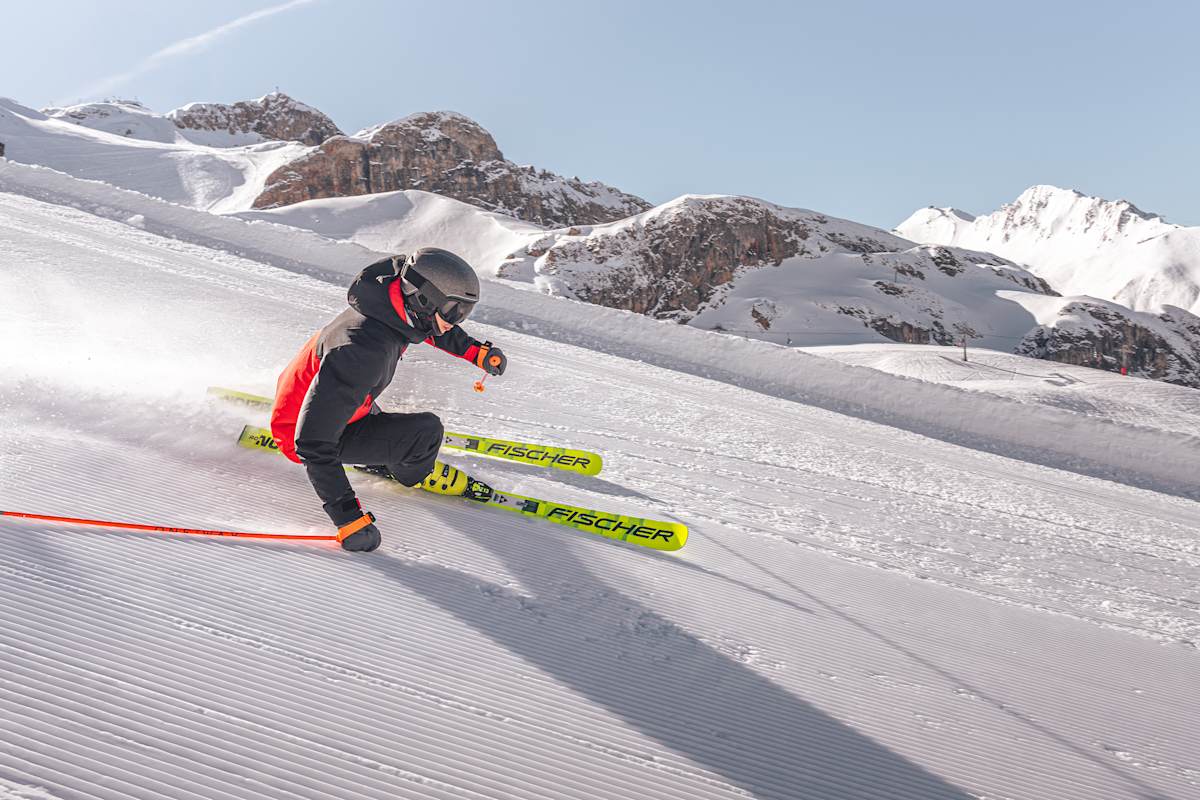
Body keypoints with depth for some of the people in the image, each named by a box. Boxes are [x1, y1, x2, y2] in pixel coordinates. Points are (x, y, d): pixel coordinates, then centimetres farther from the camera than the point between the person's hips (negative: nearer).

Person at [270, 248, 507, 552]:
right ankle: (411, 471, 11)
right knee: (426, 431, -19)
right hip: (305, 434, -9)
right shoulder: (363, 351, -39)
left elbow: (432, 326, 14)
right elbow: (314, 441, -39)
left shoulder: (395, 304, -14)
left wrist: (476, 350, 7)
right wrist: (347, 515, -40)